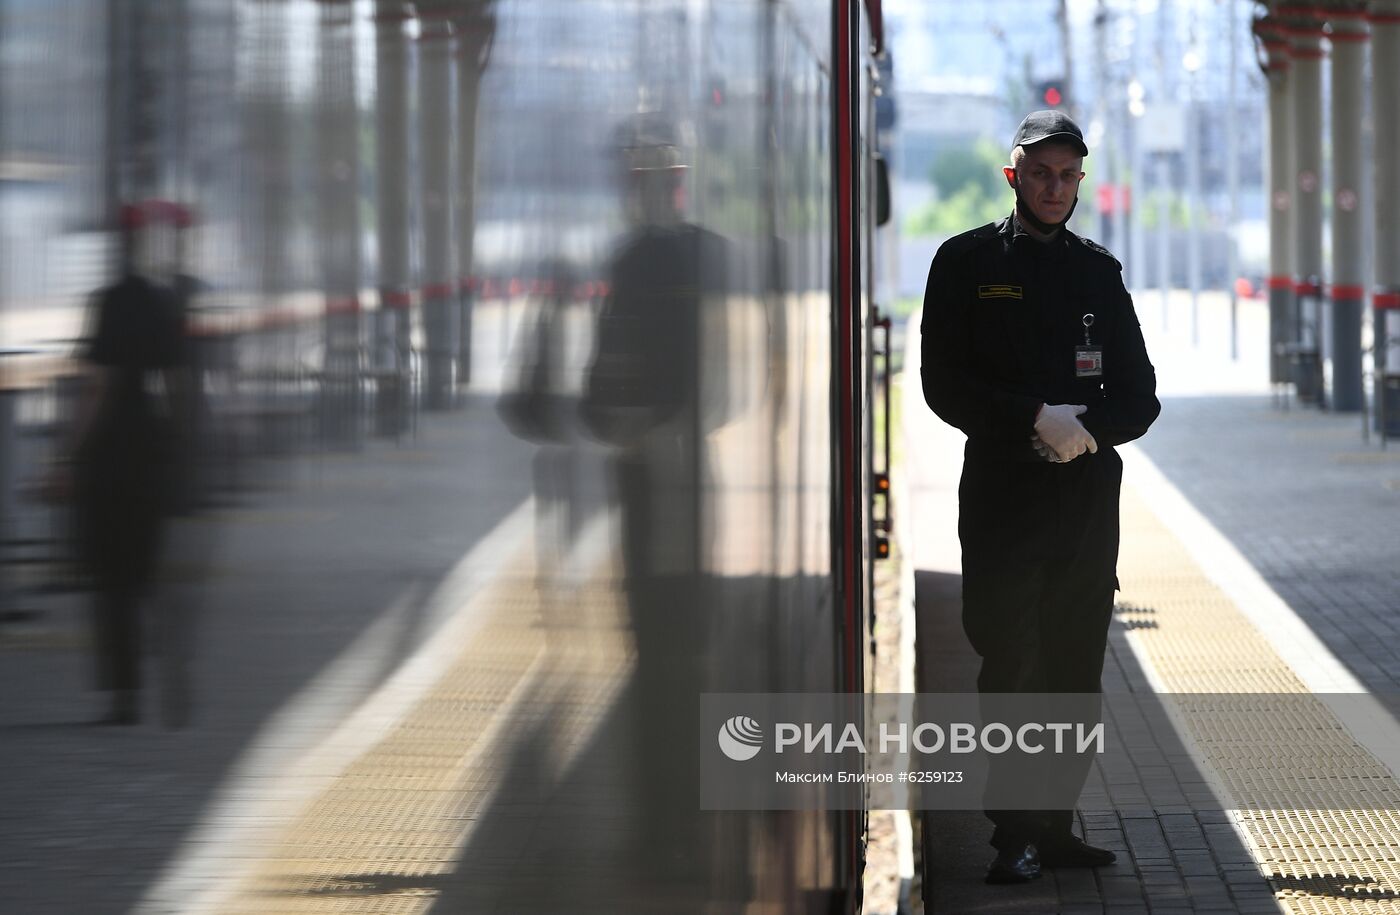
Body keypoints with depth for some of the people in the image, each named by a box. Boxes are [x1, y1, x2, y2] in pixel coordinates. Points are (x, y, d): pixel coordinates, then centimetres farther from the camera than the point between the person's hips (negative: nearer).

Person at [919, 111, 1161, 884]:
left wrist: (1084, 427, -9)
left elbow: (1139, 399, 12)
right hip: (1001, 492, -3)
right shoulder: (967, 263, 4)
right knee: (1010, 667, -6)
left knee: (1075, 671, 3)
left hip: (1088, 493, 3)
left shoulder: (1097, 271, 14)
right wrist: (1035, 420, -14)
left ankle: (1055, 826, 9)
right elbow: (945, 385, -3)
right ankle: (1014, 838, -4)